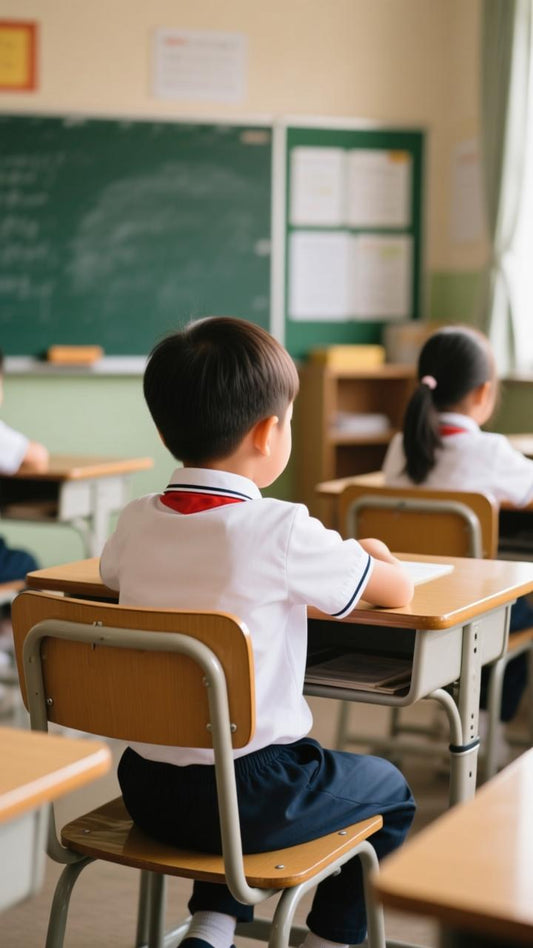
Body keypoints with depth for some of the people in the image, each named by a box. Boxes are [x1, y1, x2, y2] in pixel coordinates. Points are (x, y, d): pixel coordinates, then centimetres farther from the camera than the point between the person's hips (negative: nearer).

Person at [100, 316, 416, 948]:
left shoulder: (135, 523, -4)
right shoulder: (281, 531, -19)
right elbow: (399, 590, -8)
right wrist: (365, 556, 16)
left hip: (145, 789, 5)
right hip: (251, 792, -5)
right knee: (388, 789, 22)